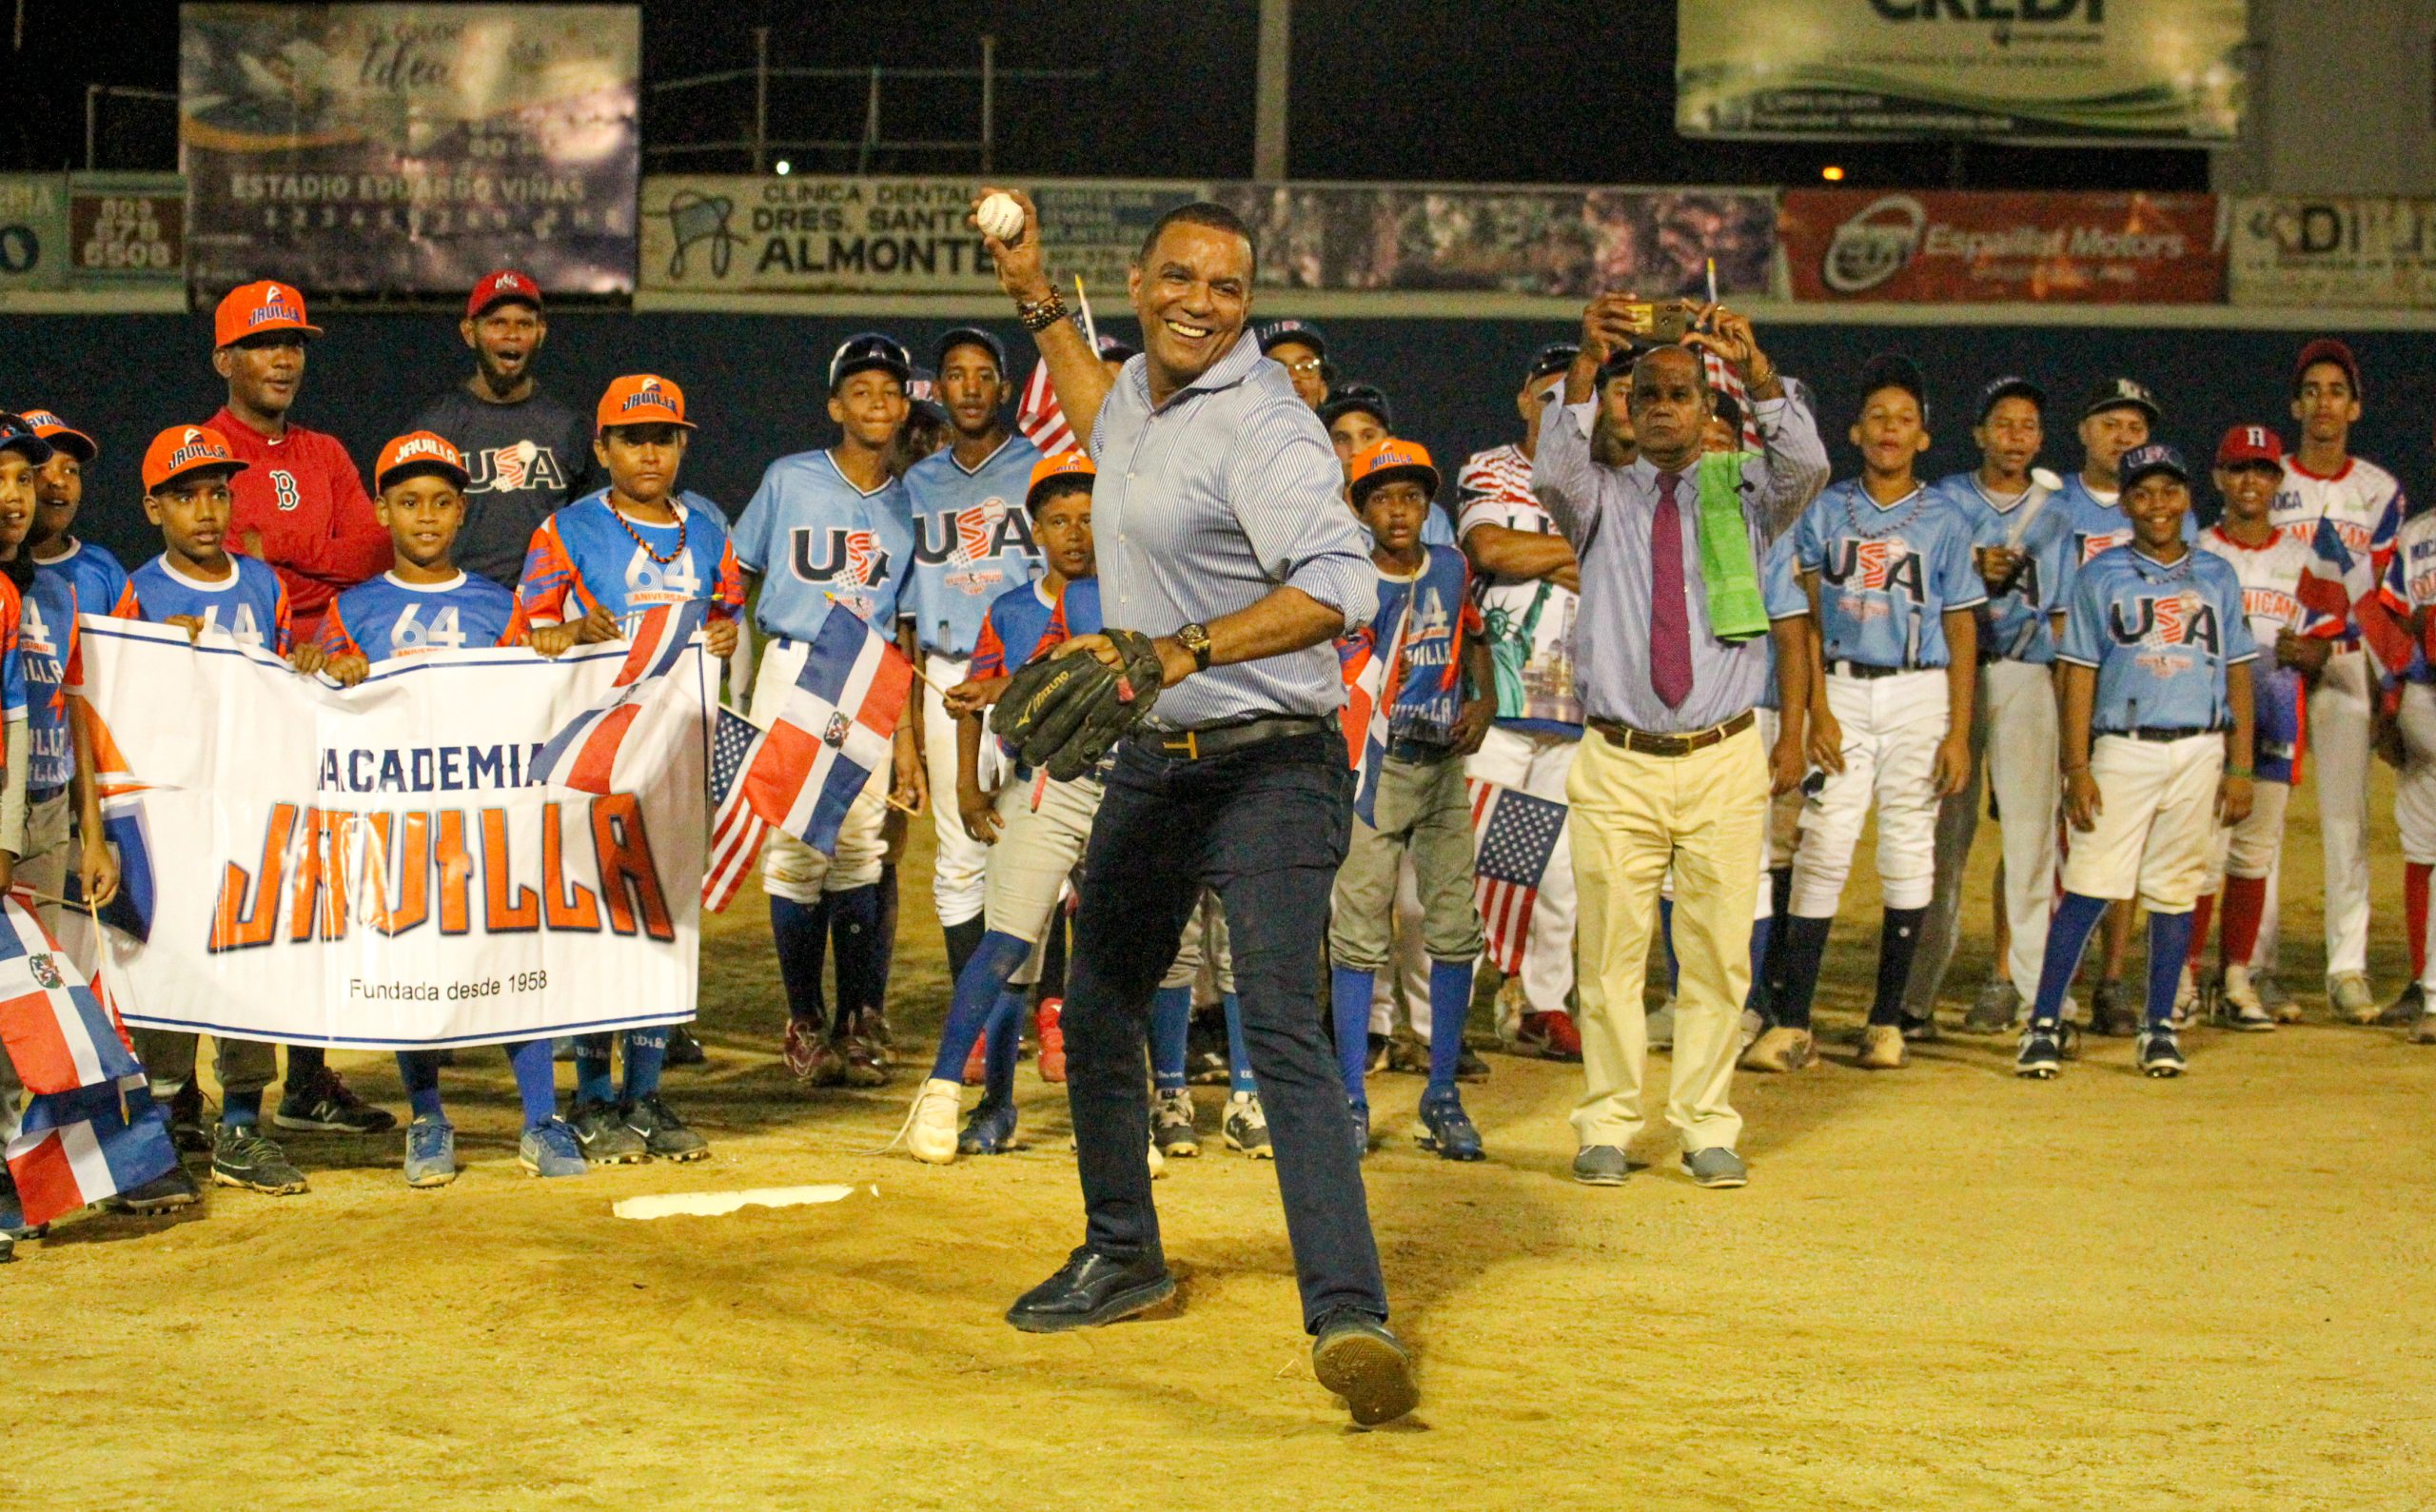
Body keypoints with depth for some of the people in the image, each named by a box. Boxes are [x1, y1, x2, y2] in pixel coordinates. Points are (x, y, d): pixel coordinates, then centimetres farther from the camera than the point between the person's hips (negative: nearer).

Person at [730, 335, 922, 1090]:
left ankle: (859, 1024, 7)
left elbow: (903, 631, 10)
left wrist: (906, 736, 5)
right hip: (792, 673, -1)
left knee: (862, 846, -3)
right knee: (796, 844, -3)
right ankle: (805, 1021, 8)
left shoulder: (908, 505, 10)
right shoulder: (788, 481, 4)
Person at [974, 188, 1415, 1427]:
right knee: (1095, 1012, 18)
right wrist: (1037, 303, 33)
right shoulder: (1144, 389, 9)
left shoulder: (1262, 426, -18)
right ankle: (1122, 1258, 37)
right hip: (1151, 765, 9)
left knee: (1281, 1031, -22)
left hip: (1268, 767, -9)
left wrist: (1183, 651, -40)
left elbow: (1341, 586, -32)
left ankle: (1349, 1316, -29)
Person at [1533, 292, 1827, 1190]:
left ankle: (1706, 1128, 13)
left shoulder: (1745, 497, 9)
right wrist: (1585, 365, -28)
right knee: (1611, 952, 1)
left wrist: (1756, 374, -27)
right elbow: (1554, 470, -14)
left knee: (1719, 954, 3)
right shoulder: (1600, 499, 8)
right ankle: (1607, 1127, 10)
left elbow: (1805, 465, -11)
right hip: (1617, 764, -1)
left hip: (1724, 762, 1)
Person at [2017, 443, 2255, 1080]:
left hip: (2199, 752, 2)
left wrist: (2239, 767, 4)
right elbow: (2079, 674, 1)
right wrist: (2076, 768, -7)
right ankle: (2043, 1025, -6)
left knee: (2175, 890, 5)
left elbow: (2238, 674, 11)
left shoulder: (2217, 576, 12)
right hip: (2122, 749, -2)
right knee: (2087, 887, -9)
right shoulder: (2100, 575, 5)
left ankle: (2160, 1027, 14)